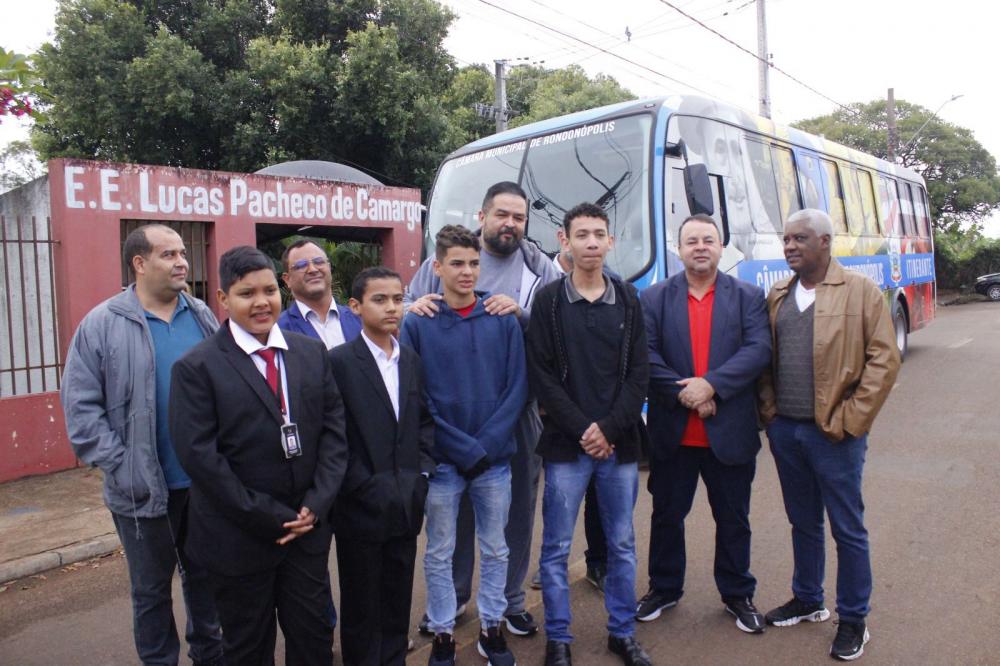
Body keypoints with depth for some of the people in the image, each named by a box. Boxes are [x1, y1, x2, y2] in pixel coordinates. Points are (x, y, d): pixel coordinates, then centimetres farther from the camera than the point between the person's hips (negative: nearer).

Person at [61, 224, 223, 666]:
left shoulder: (202, 317, 4)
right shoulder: (102, 324, -8)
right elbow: (81, 408, -8)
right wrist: (121, 467, -13)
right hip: (143, 489, -3)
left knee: (205, 577, 20)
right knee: (151, 589, 14)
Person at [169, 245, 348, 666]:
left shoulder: (312, 352, 3)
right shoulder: (197, 367, -9)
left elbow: (334, 430, 3)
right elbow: (200, 456, -15)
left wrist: (316, 505, -8)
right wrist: (267, 518, -15)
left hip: (307, 528, 3)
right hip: (239, 539, -3)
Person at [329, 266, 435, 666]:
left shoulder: (411, 360, 7)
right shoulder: (339, 362, -10)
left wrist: (422, 470, 3)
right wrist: (364, 487, -13)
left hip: (406, 505, 5)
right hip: (362, 508, -4)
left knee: (398, 603, 16)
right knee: (361, 606, 11)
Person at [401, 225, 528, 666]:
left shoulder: (503, 320, -1)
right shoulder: (417, 325, -6)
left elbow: (517, 387, -2)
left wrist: (486, 445, -12)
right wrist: (464, 448, -12)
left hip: (496, 459, 2)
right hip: (442, 462, -1)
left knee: (495, 550, 15)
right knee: (439, 554, 12)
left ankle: (491, 627, 34)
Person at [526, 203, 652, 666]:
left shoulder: (628, 299, 7)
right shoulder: (548, 300, -1)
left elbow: (638, 373, 2)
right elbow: (542, 376, -6)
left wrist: (609, 429, -9)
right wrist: (582, 430, -12)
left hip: (620, 444, 3)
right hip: (566, 444, -2)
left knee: (622, 545, 13)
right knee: (556, 548, 6)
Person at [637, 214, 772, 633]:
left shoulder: (749, 297, 2)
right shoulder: (654, 298, 1)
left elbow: (758, 350, -11)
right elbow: (646, 356, -8)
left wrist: (710, 384, -21)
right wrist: (683, 393, -18)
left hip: (731, 433, 0)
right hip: (672, 434, 0)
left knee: (733, 520, 14)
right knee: (666, 515, 15)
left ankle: (738, 594, 34)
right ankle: (664, 589, 34)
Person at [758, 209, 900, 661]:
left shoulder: (861, 292, -6)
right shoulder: (777, 297, 9)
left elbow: (884, 360, -10)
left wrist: (847, 421, -13)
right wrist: (769, 408, 2)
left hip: (833, 434, -5)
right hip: (784, 430, 5)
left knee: (847, 529, 7)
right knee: (803, 522, 19)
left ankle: (853, 620, 24)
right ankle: (807, 601, 36)